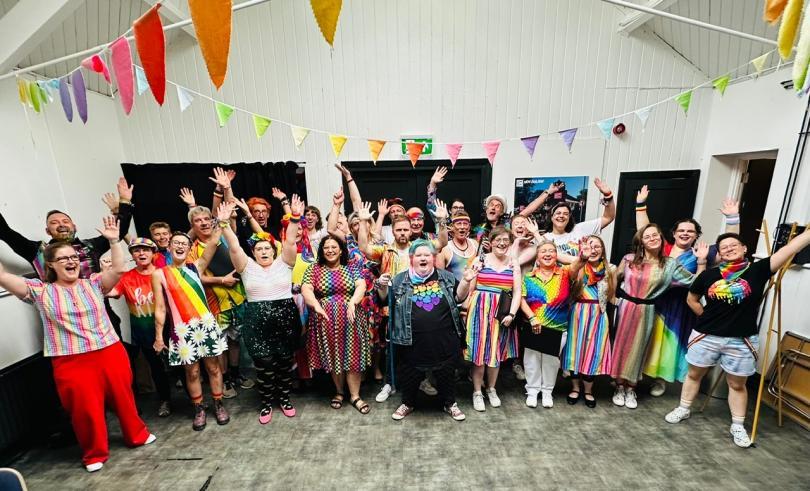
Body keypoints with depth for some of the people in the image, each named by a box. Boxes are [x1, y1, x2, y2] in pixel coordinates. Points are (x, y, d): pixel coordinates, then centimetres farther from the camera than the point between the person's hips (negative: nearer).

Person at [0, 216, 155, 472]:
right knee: (85, 407, 10)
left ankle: (137, 435, 36)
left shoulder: (93, 283, 1)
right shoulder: (40, 291, 1)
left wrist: (113, 241, -21)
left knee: (122, 397, 14)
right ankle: (95, 453, 33)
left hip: (110, 354, 1)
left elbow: (118, 269, -14)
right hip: (71, 363, 0)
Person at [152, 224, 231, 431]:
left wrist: (220, 222, -21)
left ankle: (219, 405, 27)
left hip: (206, 324, 1)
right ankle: (199, 409, 29)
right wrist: (158, 336, 0)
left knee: (213, 367, 10)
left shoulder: (195, 266, 4)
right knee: (192, 371, 11)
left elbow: (212, 244, -11)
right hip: (182, 329, -1)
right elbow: (160, 308, 0)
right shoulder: (159, 274, 0)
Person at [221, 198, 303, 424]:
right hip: (257, 323, 0)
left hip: (285, 320, 0)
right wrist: (224, 224, -16)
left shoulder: (283, 263, 2)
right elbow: (234, 247, -7)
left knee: (285, 363, 12)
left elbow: (290, 242, -10)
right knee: (263, 366, 7)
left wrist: (295, 217, -21)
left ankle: (284, 399, 32)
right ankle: (266, 403, 29)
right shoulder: (248, 267, 4)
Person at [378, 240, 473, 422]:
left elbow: (458, 297, 8)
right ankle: (408, 403, 41)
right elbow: (385, 300, 6)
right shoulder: (400, 280, 1)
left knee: (446, 373, 16)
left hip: (444, 340, 1)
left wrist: (466, 281, -7)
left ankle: (450, 403, 41)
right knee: (409, 374, 15)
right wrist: (382, 287, -13)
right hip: (412, 341, 0)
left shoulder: (446, 277, 4)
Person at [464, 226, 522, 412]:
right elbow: (470, 288, 0)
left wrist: (511, 313, -9)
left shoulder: (513, 263, 5)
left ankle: (491, 389, 33)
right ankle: (477, 392, 20)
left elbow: (517, 291, 2)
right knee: (479, 352, 3)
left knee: (496, 352, 13)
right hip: (479, 310, -2)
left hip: (502, 313, 2)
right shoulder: (480, 260, 0)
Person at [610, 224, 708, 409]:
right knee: (620, 345, 5)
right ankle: (619, 387, 21)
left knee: (637, 348, 9)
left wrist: (701, 260, -7)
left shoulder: (670, 264, 1)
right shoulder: (629, 259, -3)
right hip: (624, 307, 0)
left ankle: (630, 389, 26)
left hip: (646, 312, 1)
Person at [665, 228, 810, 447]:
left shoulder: (757, 270, -4)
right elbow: (691, 299, 12)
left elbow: (792, 247, -13)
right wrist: (707, 317, 7)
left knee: (737, 384, 14)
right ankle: (683, 409, 31)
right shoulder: (708, 275, -2)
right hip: (705, 336, 1)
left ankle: (738, 426, 31)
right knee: (694, 374, 14)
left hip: (741, 341, -1)